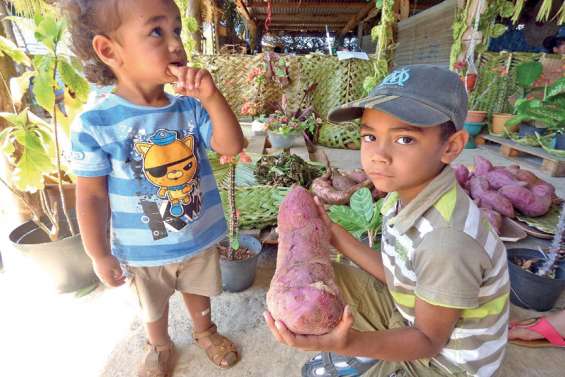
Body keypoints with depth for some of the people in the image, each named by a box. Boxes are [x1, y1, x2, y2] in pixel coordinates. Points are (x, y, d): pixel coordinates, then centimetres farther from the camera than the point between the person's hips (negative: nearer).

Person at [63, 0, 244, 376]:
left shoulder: (190, 108, -11)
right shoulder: (95, 124, -19)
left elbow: (232, 146, -16)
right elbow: (92, 196, -13)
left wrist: (211, 97, -28)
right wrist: (100, 255, -7)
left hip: (200, 238, 2)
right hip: (143, 250, -1)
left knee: (198, 290, 28)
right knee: (154, 306, 26)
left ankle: (205, 330, 58)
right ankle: (159, 346, 57)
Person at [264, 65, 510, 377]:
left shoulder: (447, 242, -37)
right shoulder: (406, 193, -13)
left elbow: (428, 340, -24)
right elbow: (394, 274, -2)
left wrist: (349, 344, -41)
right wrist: (334, 234, -4)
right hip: (413, 314, 6)